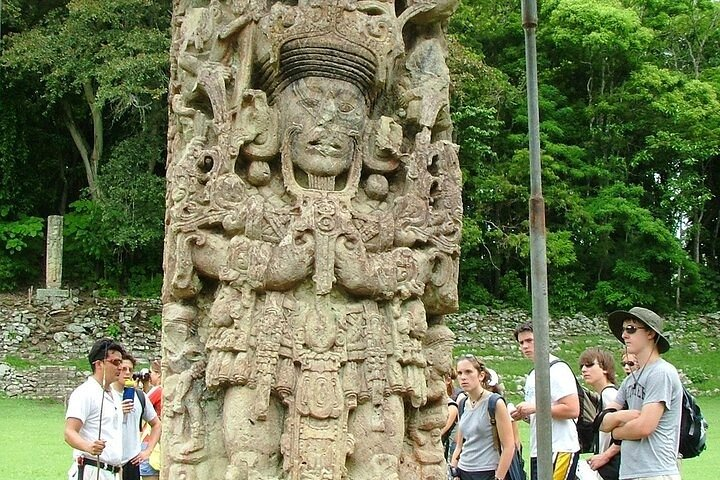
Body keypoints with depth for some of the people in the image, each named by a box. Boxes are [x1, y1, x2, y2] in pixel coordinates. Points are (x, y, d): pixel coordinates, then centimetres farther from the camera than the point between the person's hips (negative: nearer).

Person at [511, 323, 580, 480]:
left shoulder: (557, 370, -10)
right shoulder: (533, 375, 19)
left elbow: (572, 410, -20)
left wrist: (534, 408, -17)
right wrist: (523, 414, 6)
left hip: (560, 450, -9)